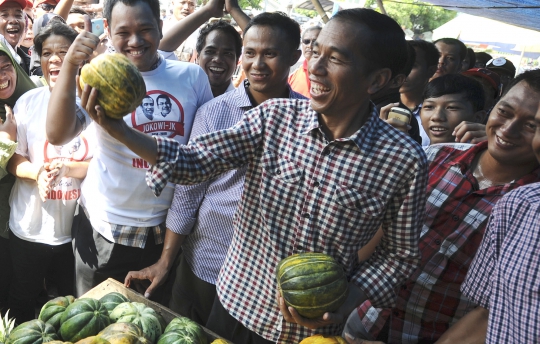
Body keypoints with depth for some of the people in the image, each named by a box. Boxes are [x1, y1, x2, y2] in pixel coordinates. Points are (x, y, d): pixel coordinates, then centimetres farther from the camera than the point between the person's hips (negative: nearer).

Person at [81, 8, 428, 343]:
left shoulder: (404, 161, -16)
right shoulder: (274, 117, -11)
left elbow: (400, 255, -6)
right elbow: (194, 161, -14)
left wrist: (351, 298, -21)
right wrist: (119, 130, -28)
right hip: (236, 306, 2)